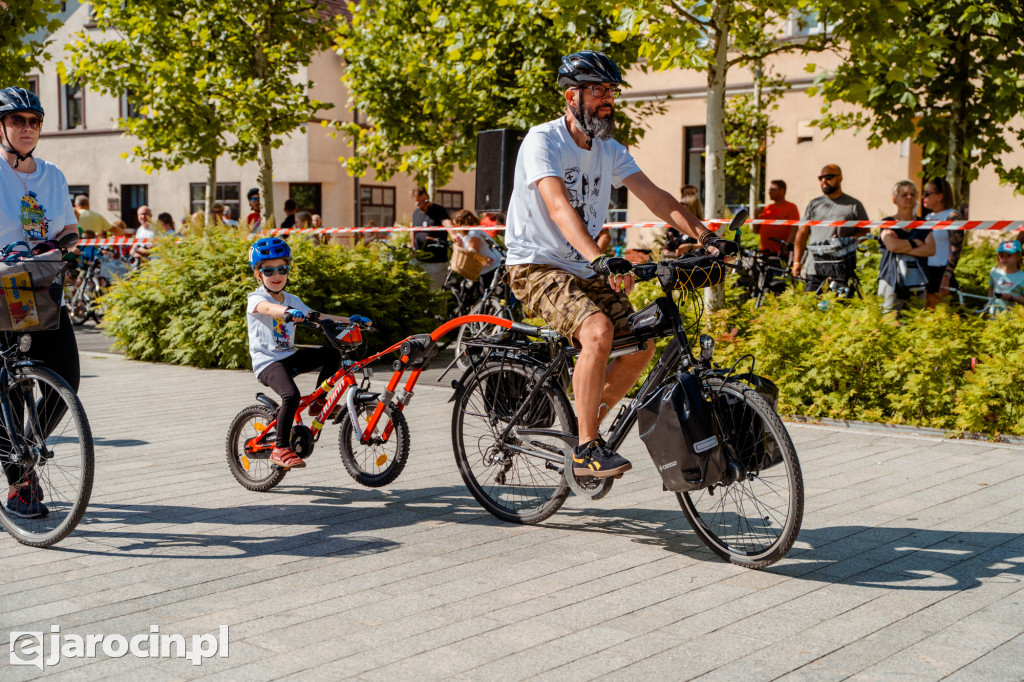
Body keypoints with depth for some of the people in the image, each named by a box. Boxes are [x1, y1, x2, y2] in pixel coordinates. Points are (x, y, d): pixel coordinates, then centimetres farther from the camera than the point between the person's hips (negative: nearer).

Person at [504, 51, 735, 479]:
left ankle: (584, 426, 17)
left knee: (641, 345, 0)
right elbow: (558, 205, -31)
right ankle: (586, 450, -20)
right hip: (537, 266, -8)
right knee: (598, 331, -30)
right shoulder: (542, 141, -15)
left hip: (584, 270, 8)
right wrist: (601, 260, -45)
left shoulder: (610, 151, 7)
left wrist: (705, 237, -15)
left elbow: (654, 196, -1)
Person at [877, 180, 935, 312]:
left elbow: (931, 249, -2)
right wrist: (916, 243, -3)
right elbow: (892, 245, -16)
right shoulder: (887, 223, 4)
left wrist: (903, 249, -10)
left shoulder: (923, 225, 14)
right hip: (892, 281, -3)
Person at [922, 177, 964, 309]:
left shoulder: (952, 216, -9)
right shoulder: (928, 217, 15)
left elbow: (956, 250, -15)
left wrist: (946, 277, -21)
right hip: (925, 272, 8)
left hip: (941, 272, -8)